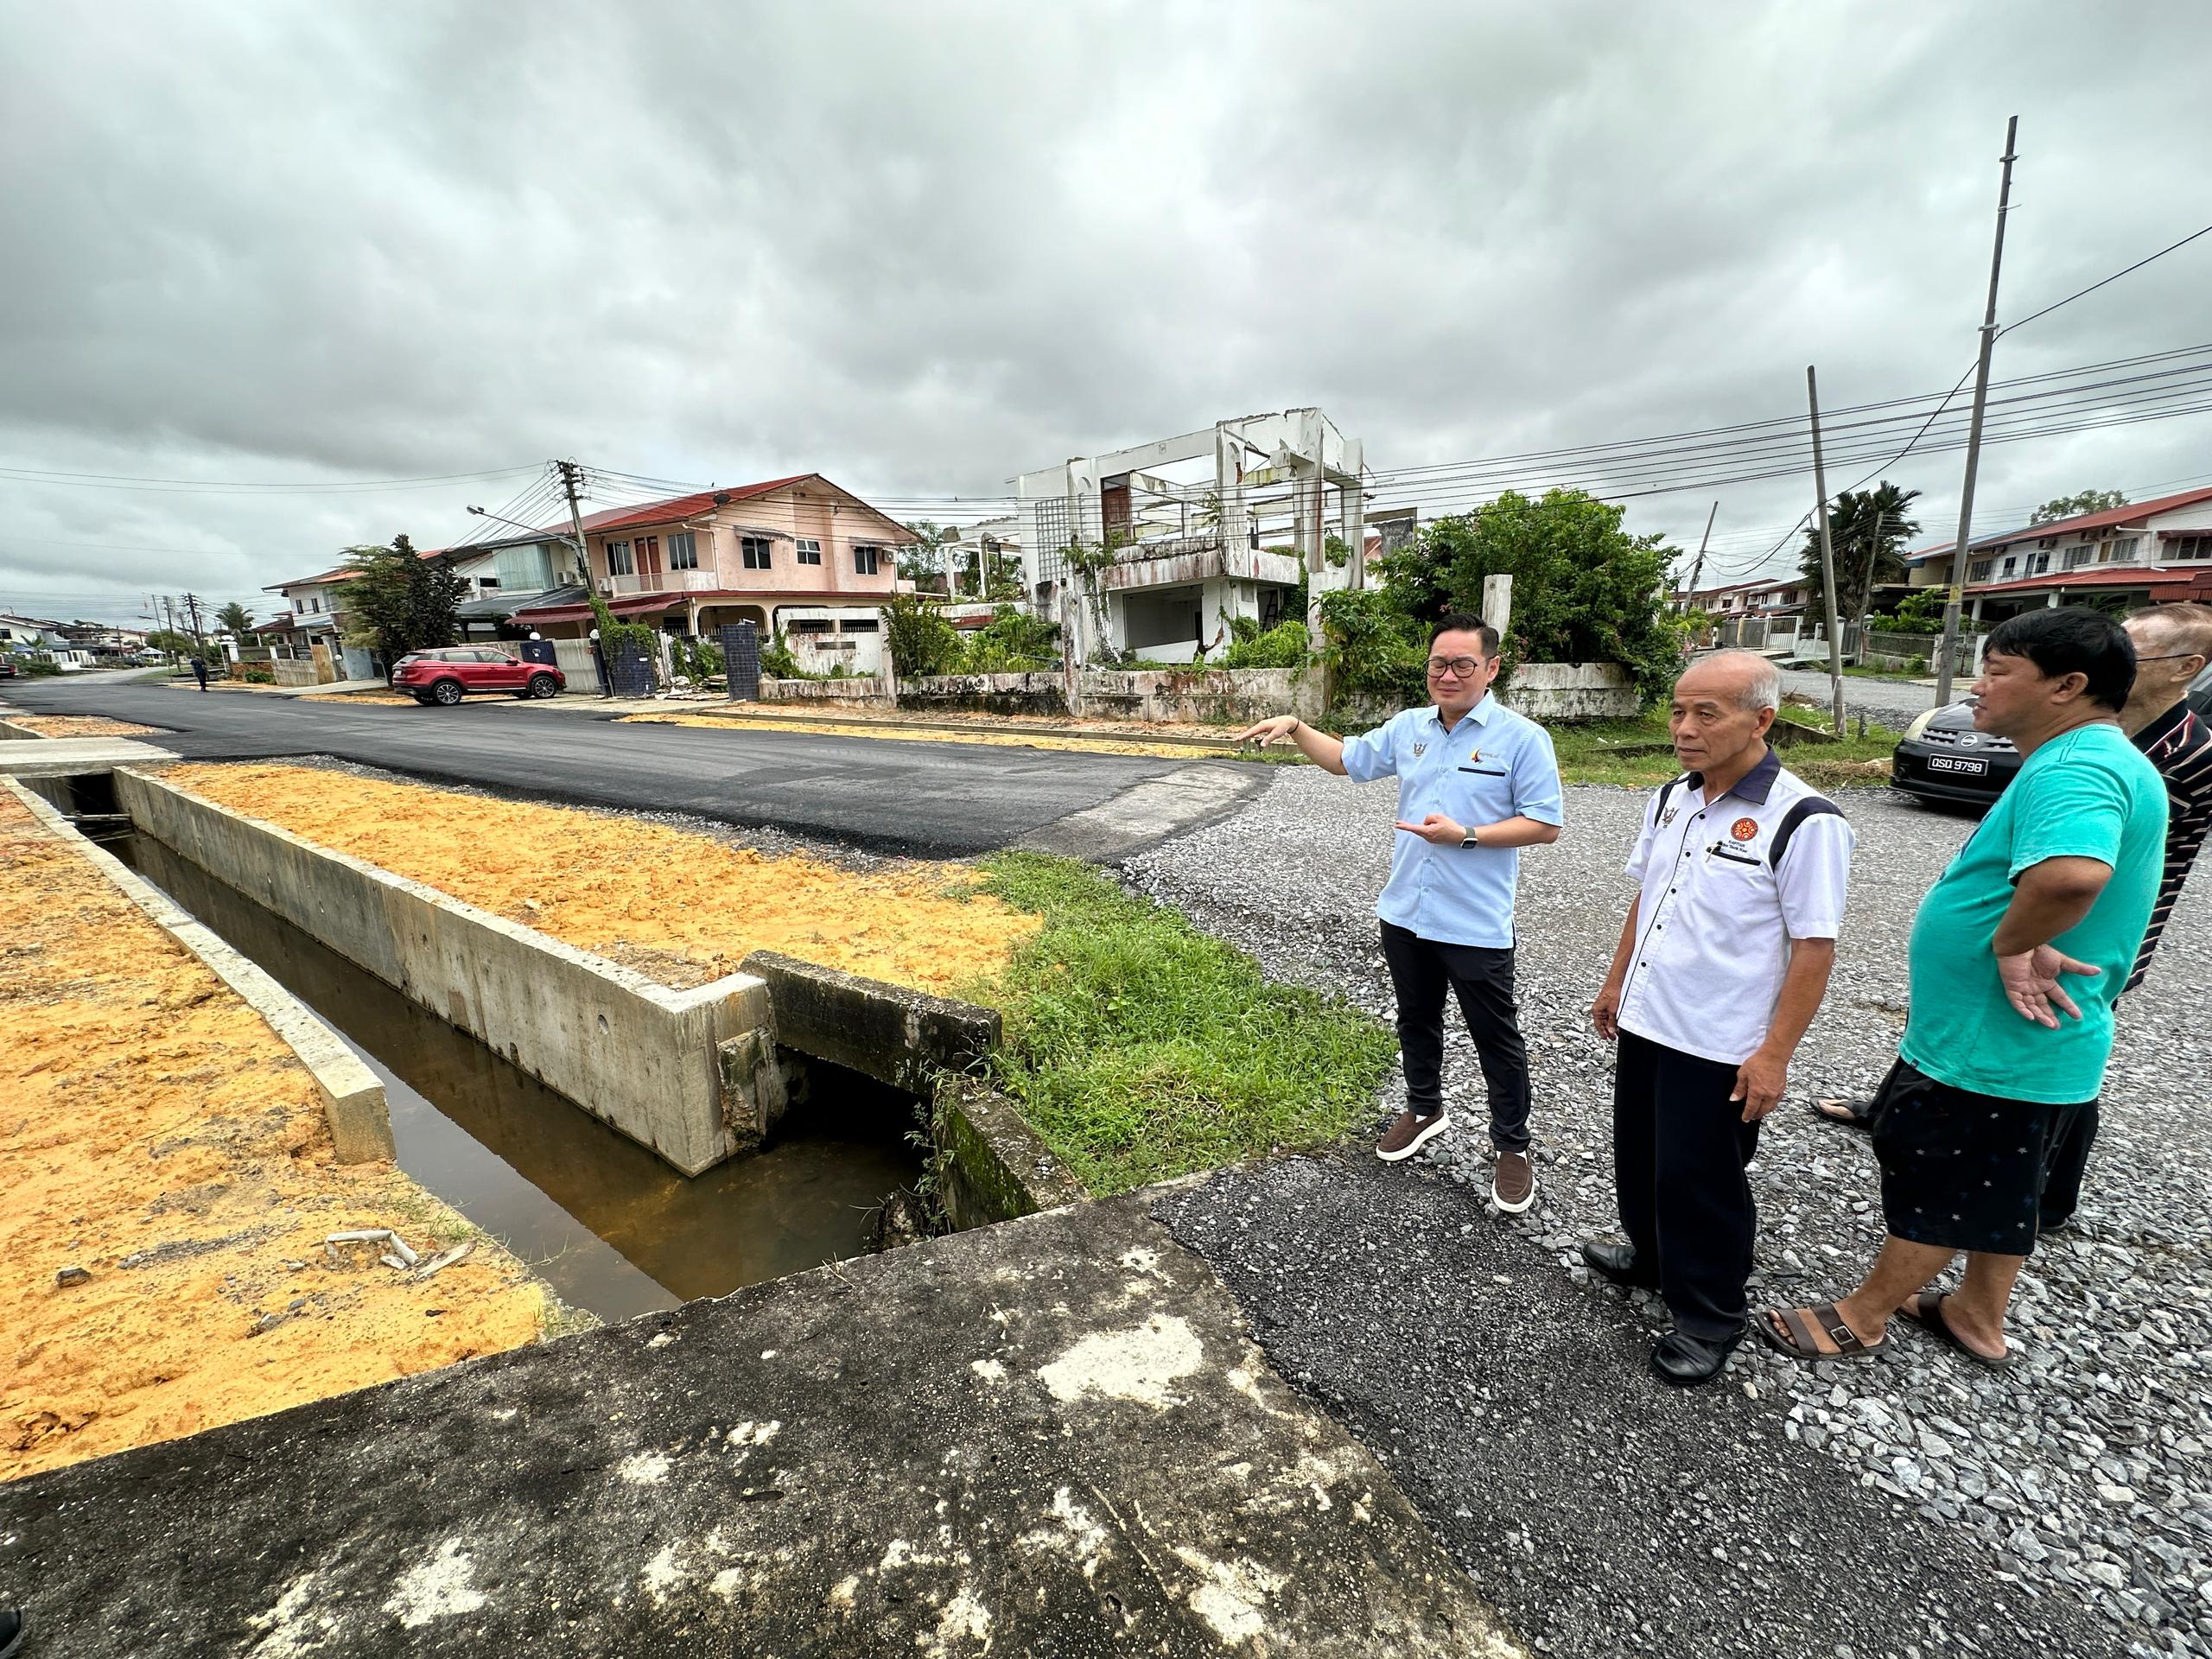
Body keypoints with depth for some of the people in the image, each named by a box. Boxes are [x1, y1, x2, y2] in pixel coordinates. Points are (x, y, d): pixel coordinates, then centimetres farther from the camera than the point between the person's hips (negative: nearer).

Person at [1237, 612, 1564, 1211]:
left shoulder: (1522, 737, -11)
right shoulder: (1408, 727, 4)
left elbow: (1545, 825, -12)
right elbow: (1346, 758, 16)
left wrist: (1465, 835, -23)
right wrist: (1296, 727, 1)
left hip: (1477, 925, -5)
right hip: (1404, 914, 5)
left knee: (1496, 1037, 11)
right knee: (1416, 1021, 22)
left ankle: (1511, 1146, 31)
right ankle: (1425, 1109, 44)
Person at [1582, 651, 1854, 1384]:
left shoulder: (1802, 821, -18)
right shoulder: (1672, 799, 3)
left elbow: (1814, 947, -17)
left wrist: (1775, 1054, -18)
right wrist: (1615, 983, 16)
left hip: (1720, 1047, -7)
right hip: (1646, 1022, 7)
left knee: (1700, 1183, 9)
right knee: (1640, 1157, 22)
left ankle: (1709, 1319, 30)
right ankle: (1651, 1256, 45)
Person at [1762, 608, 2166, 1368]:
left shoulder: (2075, 769, -25)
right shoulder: (2089, 762, 11)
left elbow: (2072, 874, -45)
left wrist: (2012, 943, -28)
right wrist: (2024, 940, 7)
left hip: (1991, 1046, -10)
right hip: (2016, 1042, 10)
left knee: (1933, 1185, 7)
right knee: (1995, 1185, 24)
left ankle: (1862, 1320, 25)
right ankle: (1978, 1318, 42)